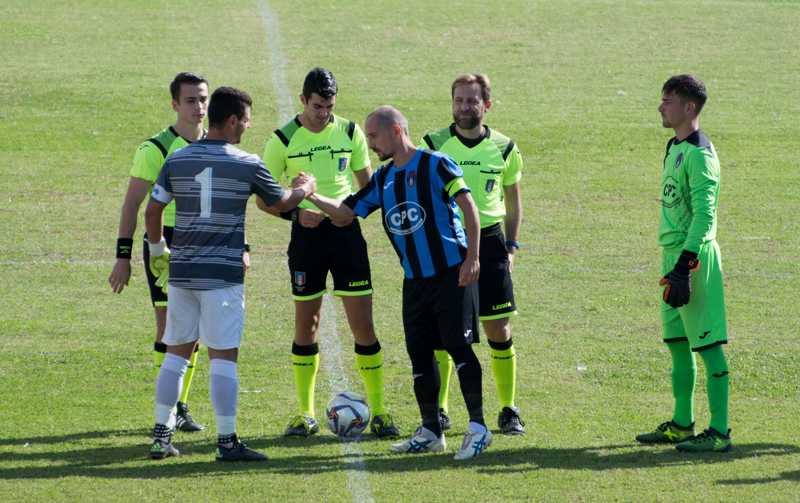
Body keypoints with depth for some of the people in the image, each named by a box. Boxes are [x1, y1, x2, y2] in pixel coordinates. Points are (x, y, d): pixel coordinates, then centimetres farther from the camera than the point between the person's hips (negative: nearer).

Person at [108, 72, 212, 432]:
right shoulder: (156, 149, -9)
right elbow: (132, 204, -8)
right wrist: (123, 256, -12)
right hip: (165, 243, -5)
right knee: (169, 327, -6)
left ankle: (181, 406, 18)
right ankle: (167, 409, 3)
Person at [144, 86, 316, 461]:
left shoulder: (176, 160, 4)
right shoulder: (247, 165, -5)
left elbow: (152, 211, 7)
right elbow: (280, 203, 10)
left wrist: (158, 252, 23)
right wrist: (306, 189, 32)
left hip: (181, 272, 4)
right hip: (223, 274, -4)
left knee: (176, 352, 13)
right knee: (223, 357, -1)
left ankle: (161, 436, 13)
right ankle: (226, 441, -2)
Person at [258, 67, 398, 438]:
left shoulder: (350, 132, 3)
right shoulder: (283, 140, -2)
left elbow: (367, 183, 13)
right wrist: (296, 213, -15)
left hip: (345, 230, 1)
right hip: (306, 233, -1)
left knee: (363, 324, -4)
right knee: (306, 325, 3)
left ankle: (378, 410, 3)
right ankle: (306, 413, 13)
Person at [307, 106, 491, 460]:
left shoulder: (434, 164, -8)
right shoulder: (383, 179, 13)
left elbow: (468, 206, -11)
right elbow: (346, 211, 17)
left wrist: (472, 257, -17)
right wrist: (312, 197, 2)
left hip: (452, 273, -7)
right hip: (415, 280, 7)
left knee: (458, 345, -11)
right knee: (419, 354, 6)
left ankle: (478, 427, -7)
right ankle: (430, 432, 14)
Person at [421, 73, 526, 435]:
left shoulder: (504, 149, 4)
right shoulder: (433, 145, 0)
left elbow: (513, 201, 14)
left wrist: (511, 246, 6)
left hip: (488, 242, 1)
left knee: (499, 330, 0)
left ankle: (508, 410, 10)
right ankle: (438, 411, 9)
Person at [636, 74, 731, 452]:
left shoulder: (699, 154, -15)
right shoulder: (675, 147, 15)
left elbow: (704, 215, -21)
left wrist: (685, 265, -24)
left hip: (695, 255, -10)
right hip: (674, 254, 10)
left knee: (708, 345, -7)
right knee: (677, 343, 15)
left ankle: (719, 432, -5)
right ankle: (682, 424, 25)